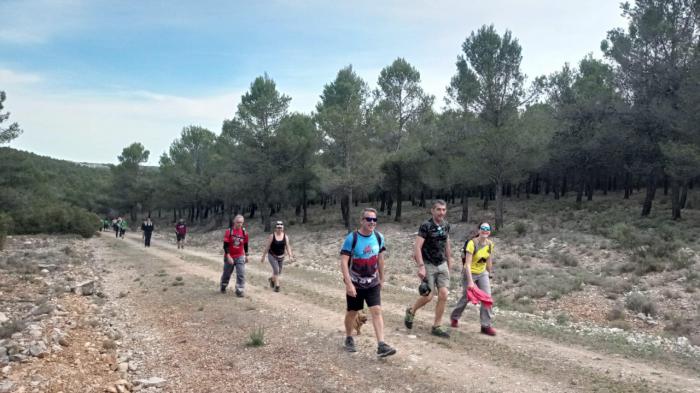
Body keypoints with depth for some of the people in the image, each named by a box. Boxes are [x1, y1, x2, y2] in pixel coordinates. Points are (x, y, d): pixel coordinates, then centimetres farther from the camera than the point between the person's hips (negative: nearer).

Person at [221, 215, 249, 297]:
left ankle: (239, 291, -1)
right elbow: (225, 245, -14)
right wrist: (228, 256, -21)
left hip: (240, 257, 2)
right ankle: (223, 286, 39)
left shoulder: (244, 232, -3)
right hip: (229, 257, -2)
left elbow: (245, 245, 10)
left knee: (241, 274, -8)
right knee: (227, 273, 15)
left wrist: (246, 256, 15)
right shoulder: (229, 231, -13)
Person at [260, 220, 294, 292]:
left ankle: (272, 279, 44)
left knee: (279, 272, 13)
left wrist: (290, 256, -20)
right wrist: (263, 257, -5)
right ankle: (277, 286, -8)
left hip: (281, 257, 4)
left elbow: (288, 247, -6)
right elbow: (267, 247, -7)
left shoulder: (285, 236, -5)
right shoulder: (272, 236, -13)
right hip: (272, 256, -4)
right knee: (276, 270, -19)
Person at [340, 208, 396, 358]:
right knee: (352, 312, 12)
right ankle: (349, 339, 34)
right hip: (355, 284, -3)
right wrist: (348, 283, -28)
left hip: (373, 283, 3)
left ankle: (381, 345, -9)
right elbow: (343, 262, -21)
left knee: (377, 311, -8)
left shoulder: (379, 237, -4)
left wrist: (381, 278, 15)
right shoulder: (352, 238, -18)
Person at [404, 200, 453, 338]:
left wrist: (449, 261, 19)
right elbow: (417, 248, -18)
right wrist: (421, 266, -25)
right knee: (428, 296, -7)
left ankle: (437, 326, 9)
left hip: (442, 264, 5)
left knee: (443, 295, -3)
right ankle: (411, 311, 23)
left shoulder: (446, 225, 5)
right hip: (428, 265, -5)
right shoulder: (426, 226, -14)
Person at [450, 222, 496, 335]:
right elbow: (467, 264, -26)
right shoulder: (472, 243, -23)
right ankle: (454, 317, 34)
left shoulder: (490, 244, -4)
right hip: (470, 273, -5)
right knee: (466, 297, 7)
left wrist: (489, 275, 13)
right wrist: (470, 281, -31)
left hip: (483, 273, 5)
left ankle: (486, 325, 1)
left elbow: (489, 261, 9)